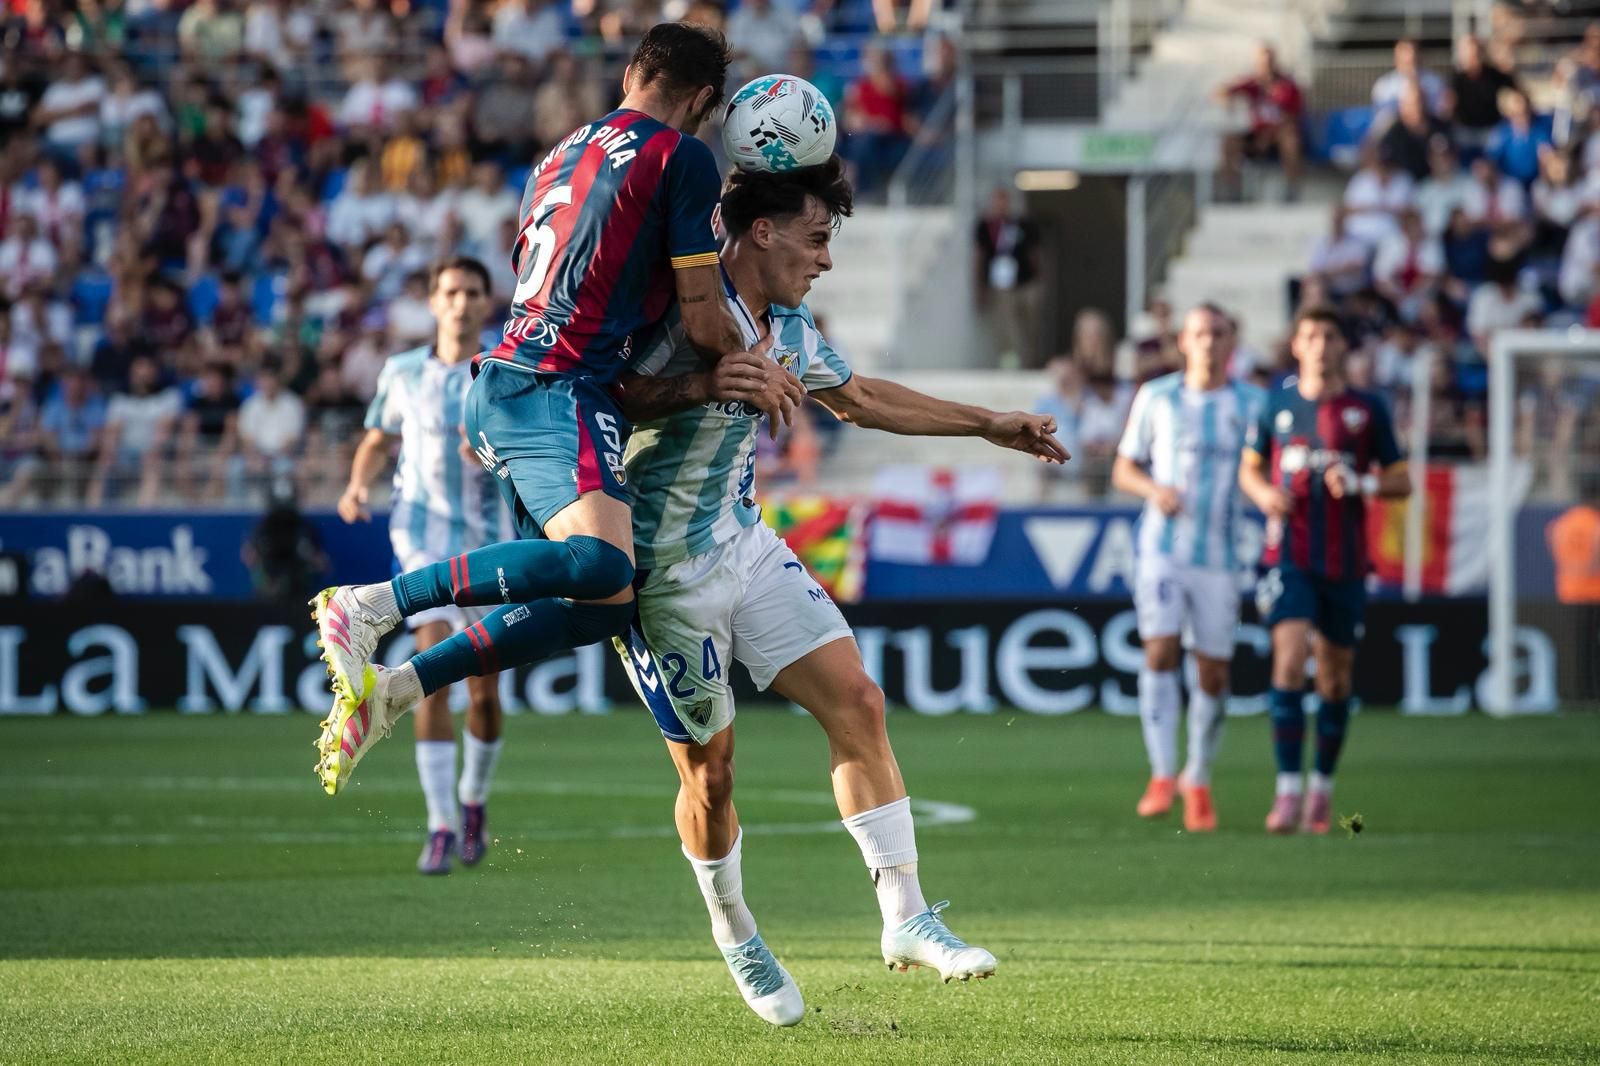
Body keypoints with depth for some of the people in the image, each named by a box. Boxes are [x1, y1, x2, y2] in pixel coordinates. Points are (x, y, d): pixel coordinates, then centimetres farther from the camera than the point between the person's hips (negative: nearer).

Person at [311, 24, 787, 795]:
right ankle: (373, 604, -30)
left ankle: (392, 688, -3)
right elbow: (702, 320, -1)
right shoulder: (681, 158, -1)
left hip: (502, 384, 9)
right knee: (602, 571, -28)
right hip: (558, 391, -9)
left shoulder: (564, 153, 24)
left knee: (598, 604, 7)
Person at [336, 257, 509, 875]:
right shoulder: (403, 373, 4)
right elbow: (377, 441, 18)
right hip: (422, 539, 0)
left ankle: (474, 801, 29)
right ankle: (441, 825, -11)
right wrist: (356, 487, -1)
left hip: (489, 543, 0)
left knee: (485, 692, 2)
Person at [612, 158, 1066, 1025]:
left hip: (746, 545, 8)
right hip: (665, 571, -8)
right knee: (709, 770, 1)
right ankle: (736, 942, 25)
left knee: (856, 702, -4)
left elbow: (859, 398, 24)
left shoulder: (786, 327, 7)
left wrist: (990, 425, 28)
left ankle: (905, 918, 1)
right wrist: (706, 384, -37)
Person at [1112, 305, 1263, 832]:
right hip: (1161, 548, 0)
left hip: (1219, 556, 0)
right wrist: (1153, 489, -10)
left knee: (1214, 673, 2)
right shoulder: (1155, 398, 6)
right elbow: (1123, 469, 12)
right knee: (1160, 651, -17)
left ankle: (1198, 781, 20)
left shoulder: (1253, 403, 4)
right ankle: (1162, 775, -14)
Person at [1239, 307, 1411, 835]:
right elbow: (1249, 468, 16)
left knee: (1335, 675, 7)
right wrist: (1264, 493, -6)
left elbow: (1401, 481, 5)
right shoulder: (1276, 404, 5)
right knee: (1289, 659, -17)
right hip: (1289, 558, -1)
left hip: (1345, 564, 1)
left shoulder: (1367, 409, 1)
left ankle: (1324, 785, 25)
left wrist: (1360, 482, -15)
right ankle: (1288, 792, -19)